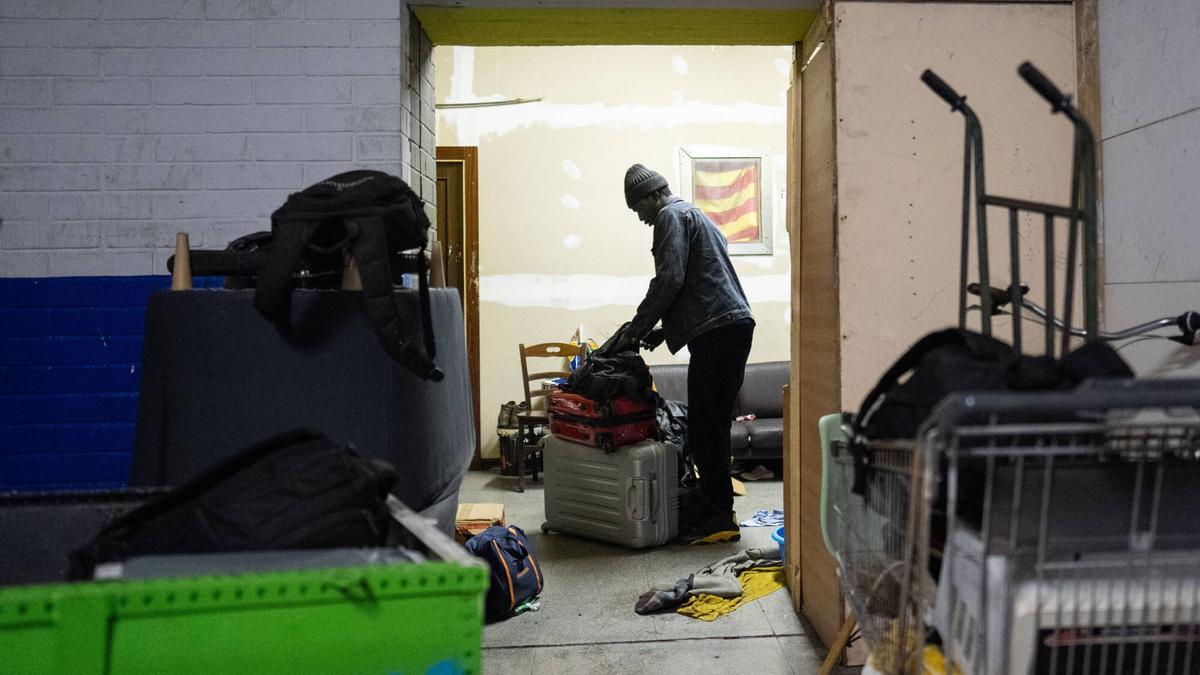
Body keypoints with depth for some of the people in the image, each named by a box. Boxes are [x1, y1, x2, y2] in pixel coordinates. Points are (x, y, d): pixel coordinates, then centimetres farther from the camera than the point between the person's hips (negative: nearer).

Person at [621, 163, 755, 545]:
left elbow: (670, 278, -14)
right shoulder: (694, 216, 29)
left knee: (705, 427, -8)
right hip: (732, 326, 10)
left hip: (717, 330, -10)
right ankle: (710, 503, 20)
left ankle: (720, 518, -5)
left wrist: (639, 326, -3)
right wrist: (663, 330, 23)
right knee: (710, 424, 13)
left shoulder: (672, 216, -1)